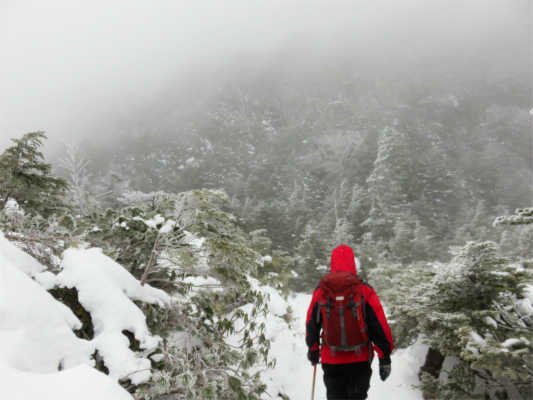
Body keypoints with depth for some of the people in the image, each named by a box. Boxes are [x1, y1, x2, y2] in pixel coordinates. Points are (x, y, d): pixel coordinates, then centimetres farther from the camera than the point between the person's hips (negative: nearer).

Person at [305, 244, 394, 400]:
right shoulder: (365, 290, -11)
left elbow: (311, 324, 4)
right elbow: (379, 325, -8)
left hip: (330, 359, 1)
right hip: (360, 359, -1)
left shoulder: (320, 291, -6)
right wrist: (385, 356, 1)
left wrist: (313, 350, 19)